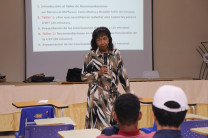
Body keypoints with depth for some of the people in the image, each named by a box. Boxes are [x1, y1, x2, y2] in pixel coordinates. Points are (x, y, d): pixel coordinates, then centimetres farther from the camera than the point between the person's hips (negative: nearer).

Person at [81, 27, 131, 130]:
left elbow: (122, 74, 11)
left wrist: (129, 93, 11)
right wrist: (98, 73, -14)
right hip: (98, 96, -3)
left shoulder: (116, 53, 6)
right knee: (101, 125, -7)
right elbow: (83, 76, 0)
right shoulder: (91, 56, -3)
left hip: (113, 94, 3)